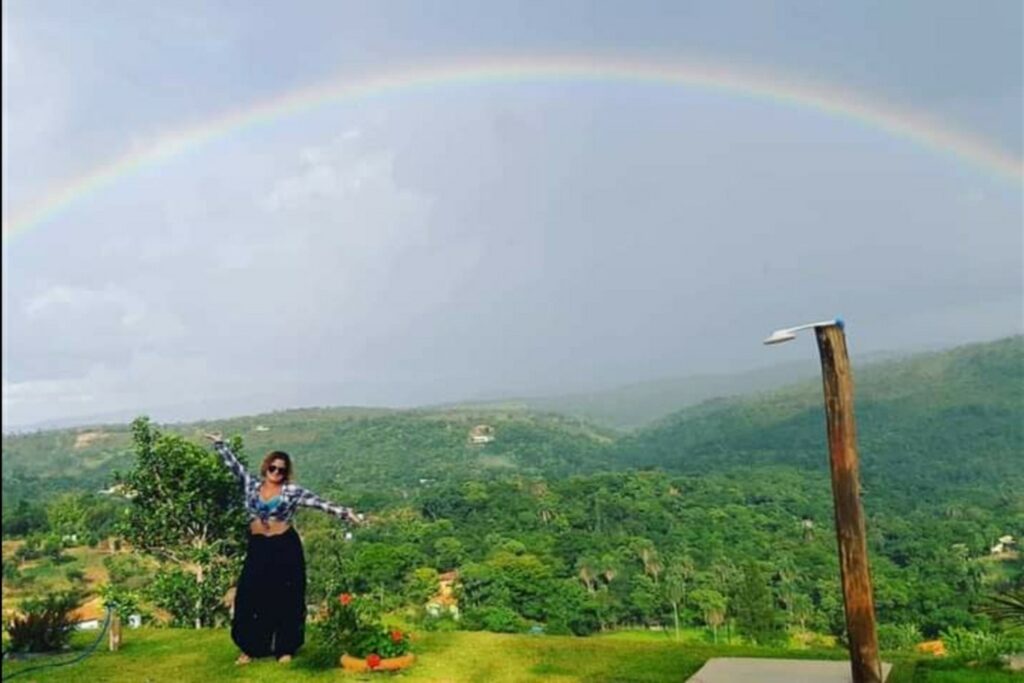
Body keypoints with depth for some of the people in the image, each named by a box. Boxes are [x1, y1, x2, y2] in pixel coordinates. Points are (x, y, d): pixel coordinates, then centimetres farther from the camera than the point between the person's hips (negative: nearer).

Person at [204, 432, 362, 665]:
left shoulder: (292, 491, -5)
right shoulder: (252, 485, 4)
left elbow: (320, 502, -13)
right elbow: (233, 464, 8)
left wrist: (345, 512, -23)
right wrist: (219, 443, 8)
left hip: (285, 547, -2)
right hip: (258, 548, 3)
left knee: (285, 599, 4)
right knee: (250, 598, 3)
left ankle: (285, 649, 17)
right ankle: (250, 648, 19)